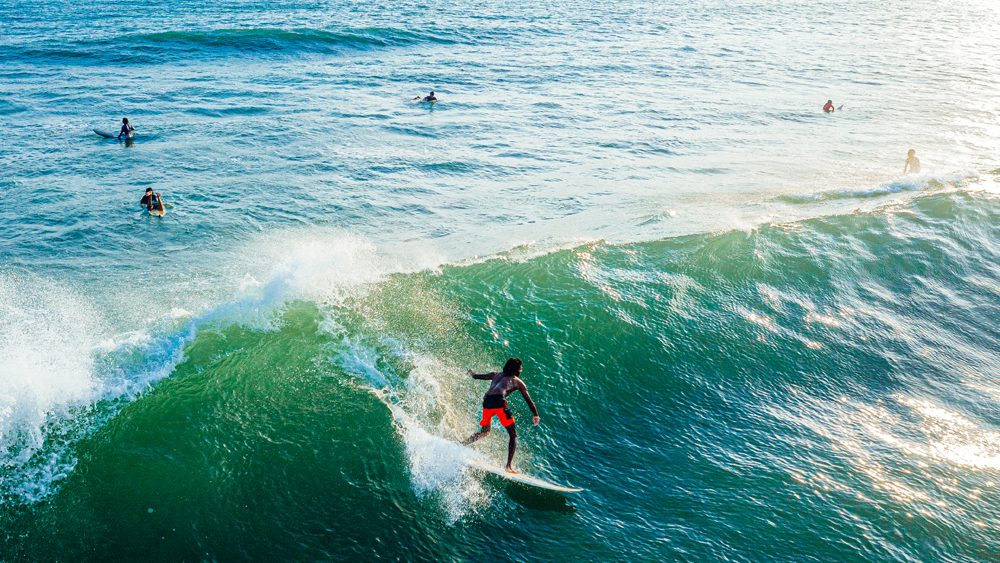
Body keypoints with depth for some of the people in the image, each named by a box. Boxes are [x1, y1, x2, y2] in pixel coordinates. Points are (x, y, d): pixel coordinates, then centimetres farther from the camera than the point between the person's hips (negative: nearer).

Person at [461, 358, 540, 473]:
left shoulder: (496, 375, 29)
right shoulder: (517, 381, 19)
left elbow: (475, 376, 35)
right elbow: (528, 400, 22)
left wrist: (472, 373, 59)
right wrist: (535, 414, 35)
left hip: (486, 401, 5)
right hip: (499, 401, -5)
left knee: (484, 431, 29)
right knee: (513, 435, 7)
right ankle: (508, 466, -5)